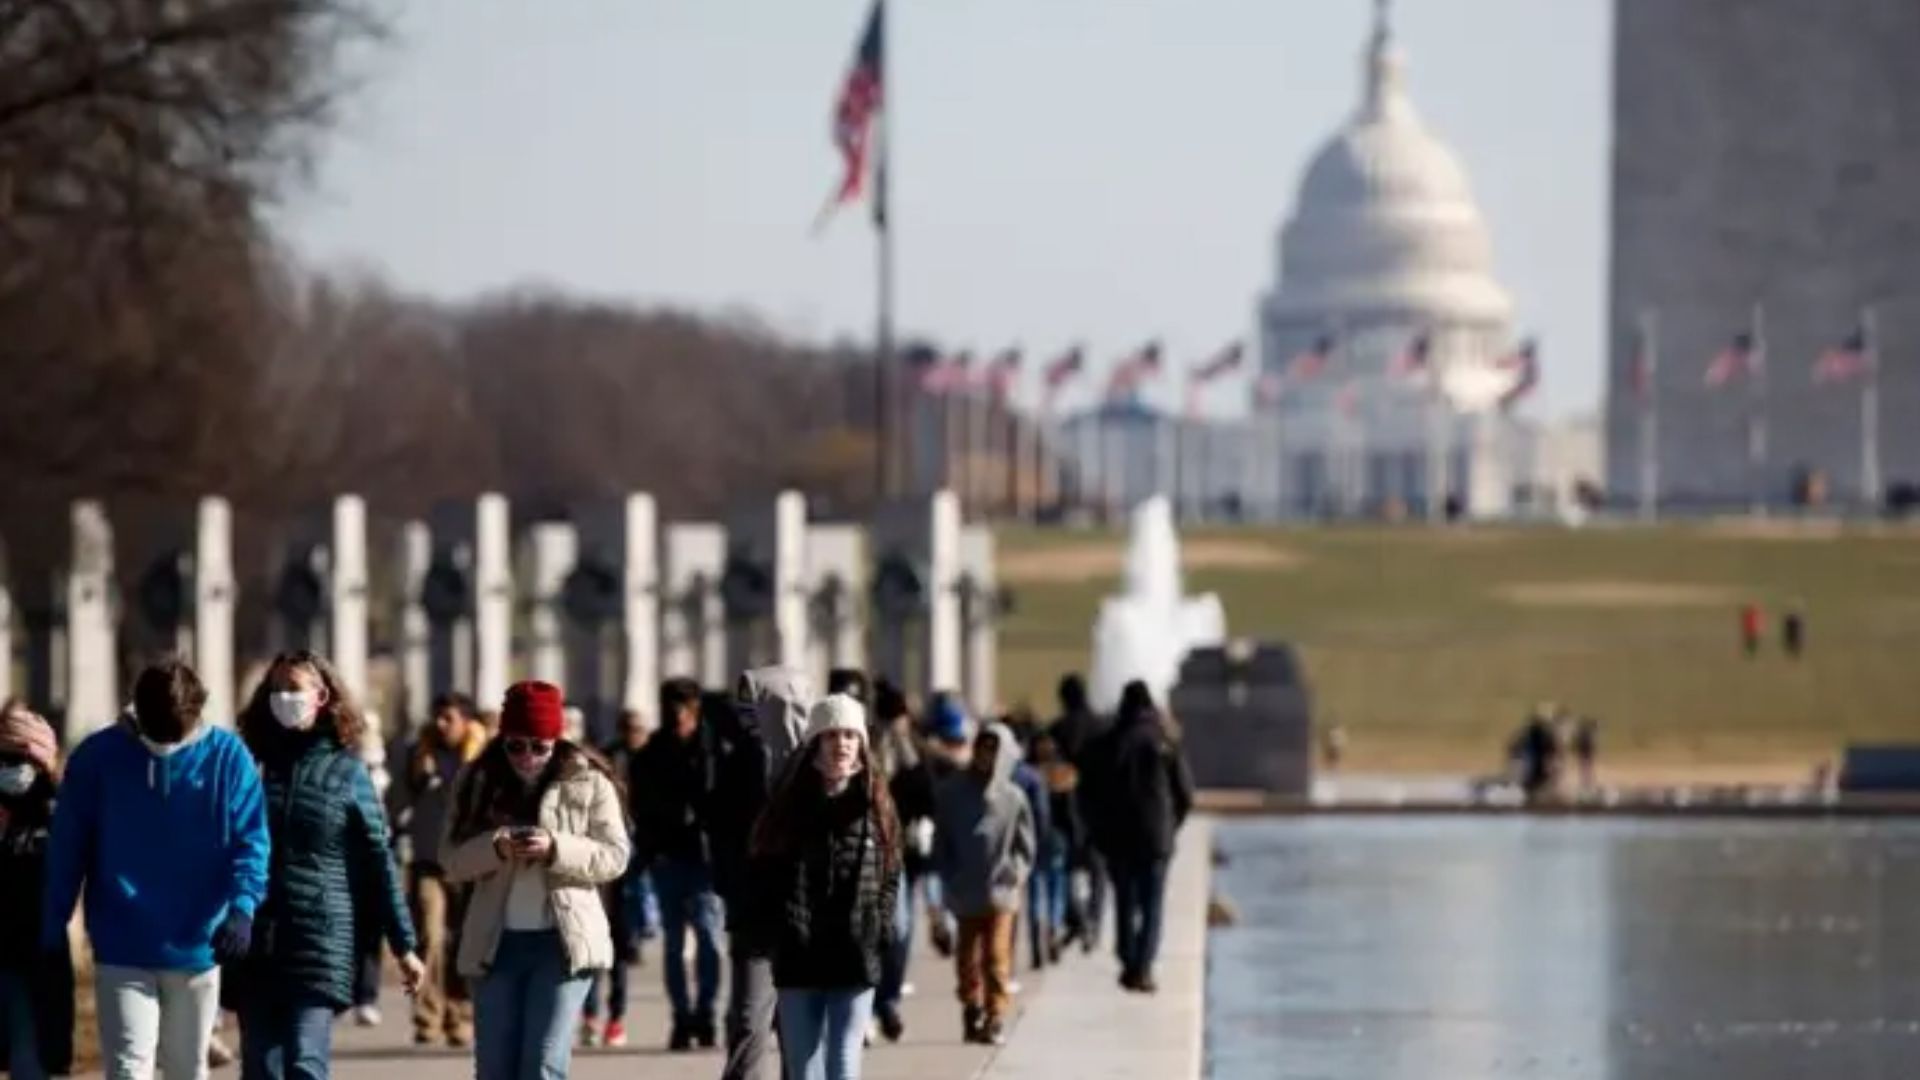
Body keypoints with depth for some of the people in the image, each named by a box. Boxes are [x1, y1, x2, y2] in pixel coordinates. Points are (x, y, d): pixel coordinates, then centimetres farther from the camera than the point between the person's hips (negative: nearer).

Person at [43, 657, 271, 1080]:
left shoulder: (227, 756, -4)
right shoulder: (97, 757, -4)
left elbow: (251, 840, -6)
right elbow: (67, 850, 1)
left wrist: (243, 907, -23)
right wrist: (51, 934, 1)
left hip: (197, 947, 1)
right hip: (122, 951, -1)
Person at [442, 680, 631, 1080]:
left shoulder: (588, 782, -1)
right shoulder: (478, 782, 6)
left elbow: (614, 857, -3)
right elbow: (452, 859, 1)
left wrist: (556, 849, -19)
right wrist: (493, 847, -19)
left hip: (563, 941, -3)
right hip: (496, 942, 3)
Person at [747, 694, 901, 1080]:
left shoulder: (874, 806, 5)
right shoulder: (790, 804, 3)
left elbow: (890, 877, 10)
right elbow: (762, 875, 8)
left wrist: (879, 929, -2)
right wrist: (776, 929, -2)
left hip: (855, 961, -1)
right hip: (798, 963, 1)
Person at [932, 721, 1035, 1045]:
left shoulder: (1013, 798, 1)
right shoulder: (952, 792, 3)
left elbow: (1025, 846, 8)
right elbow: (942, 839, 8)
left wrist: (1015, 875, -5)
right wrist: (949, 876, 0)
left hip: (1000, 892, -2)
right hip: (964, 892, 2)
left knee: (997, 955, -6)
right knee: (968, 957, 6)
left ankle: (996, 1018, -4)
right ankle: (972, 1012, 19)